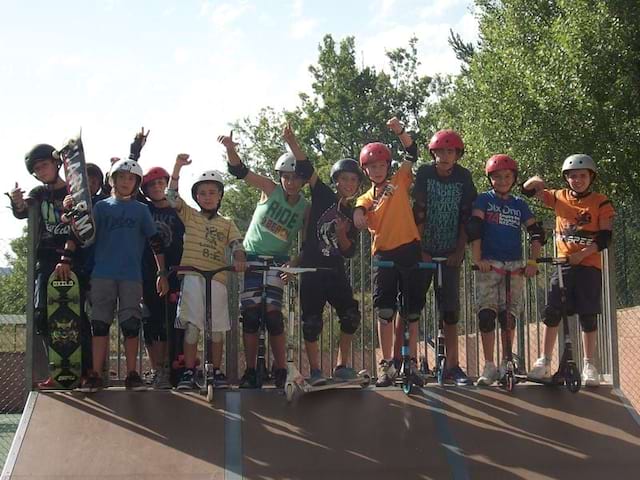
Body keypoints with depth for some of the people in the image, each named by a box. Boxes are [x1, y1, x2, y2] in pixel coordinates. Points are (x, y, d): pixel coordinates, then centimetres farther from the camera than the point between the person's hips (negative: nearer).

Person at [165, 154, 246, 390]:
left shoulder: (227, 224, 16)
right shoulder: (190, 216, 13)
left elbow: (237, 245, 3)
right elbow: (172, 196, 0)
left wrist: (239, 260, -21)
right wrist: (178, 167, -11)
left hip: (217, 278, 1)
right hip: (192, 276, -1)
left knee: (217, 328, 2)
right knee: (191, 326, -6)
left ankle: (217, 371, 13)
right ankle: (189, 373, -1)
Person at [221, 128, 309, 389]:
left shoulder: (306, 209, 0)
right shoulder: (270, 190, -4)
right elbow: (240, 171, -14)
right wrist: (230, 148, -32)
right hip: (251, 257, 0)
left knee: (273, 314, -11)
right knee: (250, 314, -5)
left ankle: (281, 372, -1)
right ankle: (250, 372, 1)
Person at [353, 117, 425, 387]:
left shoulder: (399, 182, 11)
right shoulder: (366, 199, 13)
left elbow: (412, 153, -1)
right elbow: (359, 216, -7)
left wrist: (399, 131, -15)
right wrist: (359, 220, -31)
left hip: (410, 250, 0)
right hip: (383, 254, 1)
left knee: (411, 311, 3)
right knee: (385, 312, -5)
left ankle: (410, 361, 9)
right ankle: (387, 365, -2)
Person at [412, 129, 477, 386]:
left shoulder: (464, 178, 0)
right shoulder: (424, 174, -6)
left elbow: (466, 217, 0)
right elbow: (419, 214, -9)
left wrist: (460, 250, -5)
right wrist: (420, 249, -13)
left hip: (450, 253, 2)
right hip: (424, 251, -1)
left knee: (450, 310, 1)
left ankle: (452, 365, 5)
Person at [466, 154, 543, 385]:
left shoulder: (519, 204, 12)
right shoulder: (484, 200, 5)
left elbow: (536, 233, 6)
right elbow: (474, 228, -7)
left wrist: (532, 261, -7)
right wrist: (477, 258, -18)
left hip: (514, 267, 2)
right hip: (489, 265, -2)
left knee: (509, 316, 0)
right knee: (486, 314, -10)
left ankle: (506, 365, 11)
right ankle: (489, 367, -4)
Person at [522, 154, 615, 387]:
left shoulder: (601, 202, 0)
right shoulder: (559, 198, 8)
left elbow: (605, 237, -6)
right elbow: (527, 191, 13)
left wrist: (582, 254, -17)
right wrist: (534, 181, -10)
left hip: (589, 265, -2)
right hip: (563, 264, 2)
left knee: (588, 316, 0)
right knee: (552, 313, -3)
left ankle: (589, 366, 8)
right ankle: (545, 362, 4)